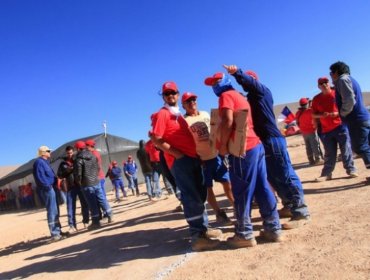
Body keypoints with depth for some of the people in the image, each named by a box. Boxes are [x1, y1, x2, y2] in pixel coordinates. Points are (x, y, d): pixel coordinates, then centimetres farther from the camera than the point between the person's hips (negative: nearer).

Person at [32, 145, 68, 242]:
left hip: (52, 188, 10)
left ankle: (58, 231, 22)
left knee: (55, 211, 14)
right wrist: (48, 186, -22)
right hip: (47, 189, -10)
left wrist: (56, 182, 12)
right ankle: (54, 234, -7)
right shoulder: (39, 162, -11)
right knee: (52, 211, -9)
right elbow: (40, 177, -20)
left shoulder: (45, 162, 20)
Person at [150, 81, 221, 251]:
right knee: (191, 198, -10)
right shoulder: (162, 114, -6)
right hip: (179, 161, -9)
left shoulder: (178, 114, 22)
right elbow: (156, 140, -16)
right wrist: (176, 154, -19)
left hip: (193, 158, 10)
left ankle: (203, 229, 28)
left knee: (200, 195, 15)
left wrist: (196, 153, 10)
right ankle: (197, 238, -4)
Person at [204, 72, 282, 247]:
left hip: (242, 150, -9)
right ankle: (273, 228, 19)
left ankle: (245, 235, 7)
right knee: (262, 189, 11)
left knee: (242, 193, -2)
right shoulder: (240, 96, 24)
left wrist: (223, 145, -10)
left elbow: (228, 121, -18)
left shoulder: (225, 95, -4)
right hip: (256, 145, 9)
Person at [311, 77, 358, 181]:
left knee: (346, 150, 1)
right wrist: (321, 115, -12)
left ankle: (351, 170, 11)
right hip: (326, 130, 2)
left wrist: (338, 113, -16)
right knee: (329, 153, 6)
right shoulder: (316, 99, 5)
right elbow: (313, 115, 8)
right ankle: (326, 174, 10)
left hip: (340, 126, -2)